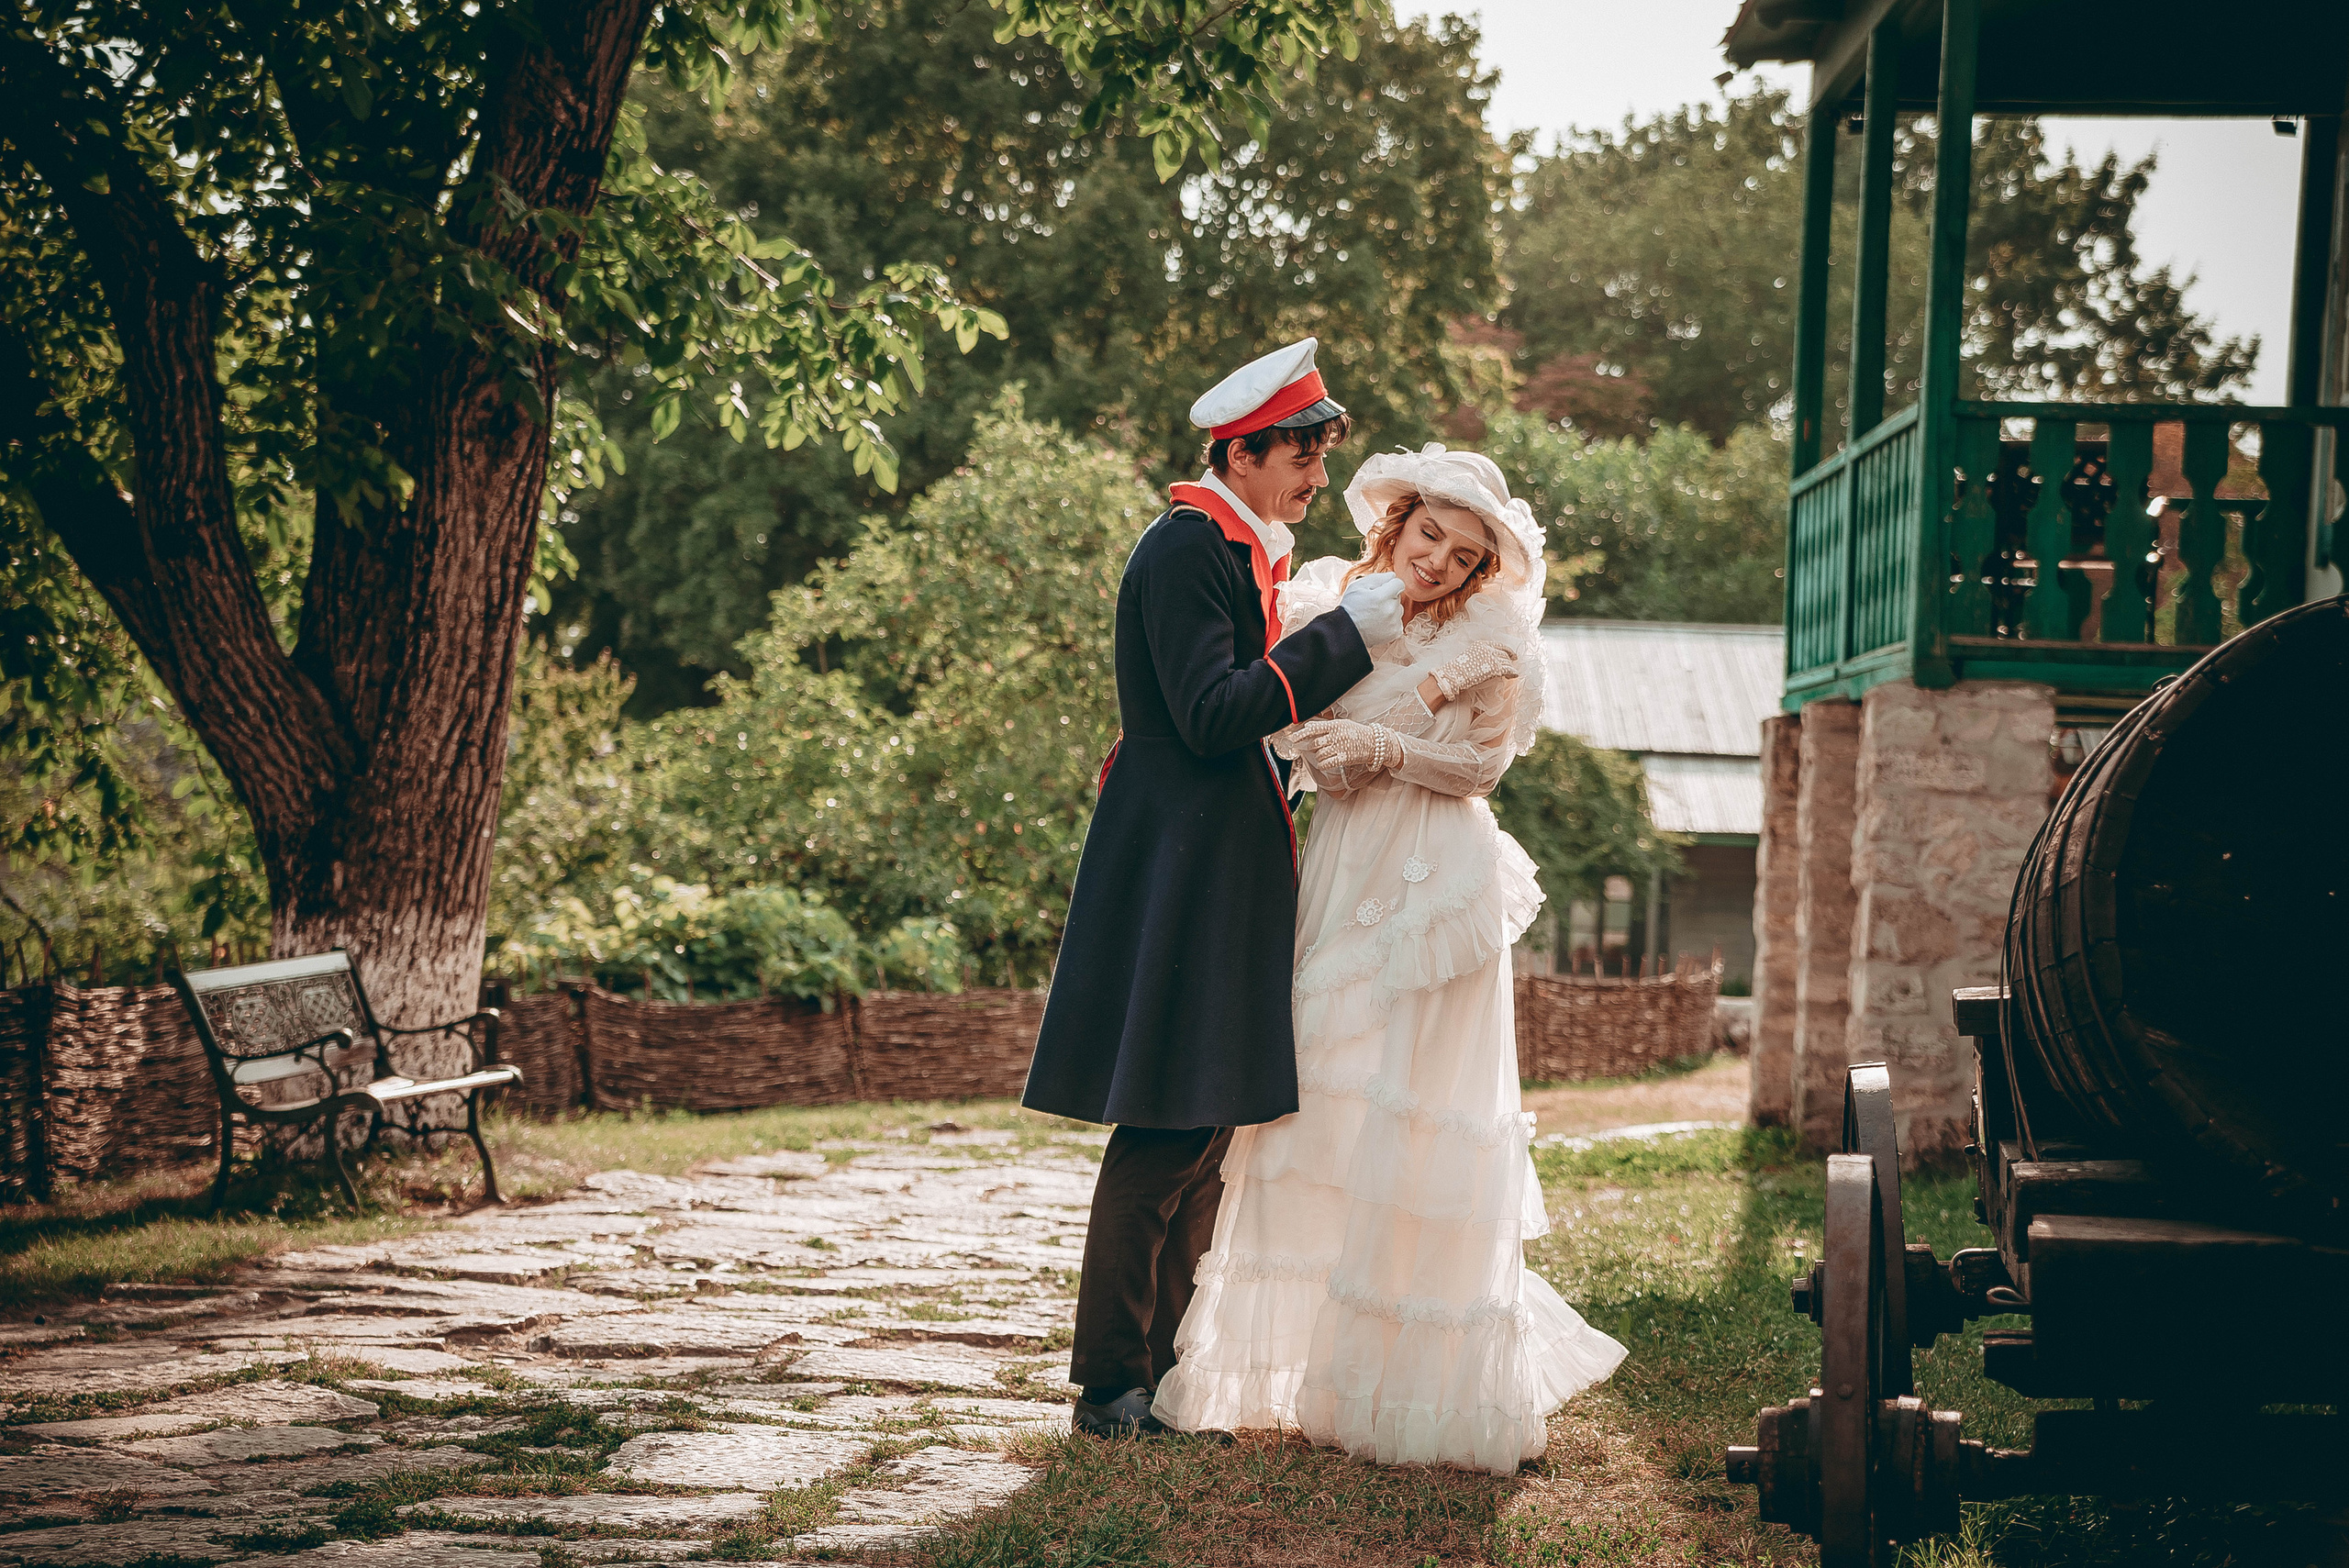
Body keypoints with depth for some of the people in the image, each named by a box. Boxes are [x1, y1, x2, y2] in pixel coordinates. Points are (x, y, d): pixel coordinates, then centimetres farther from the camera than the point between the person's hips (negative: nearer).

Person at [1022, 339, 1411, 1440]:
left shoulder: (1241, 553, 18)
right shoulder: (1184, 549, -14)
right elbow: (1212, 715, -22)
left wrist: (1349, 643, 10)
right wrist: (1343, 634, -19)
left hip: (1223, 874, 10)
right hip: (1180, 870, -10)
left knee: (1204, 1127, 12)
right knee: (1169, 1132, -8)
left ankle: (1161, 1362, 18)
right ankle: (1110, 1383, -1)